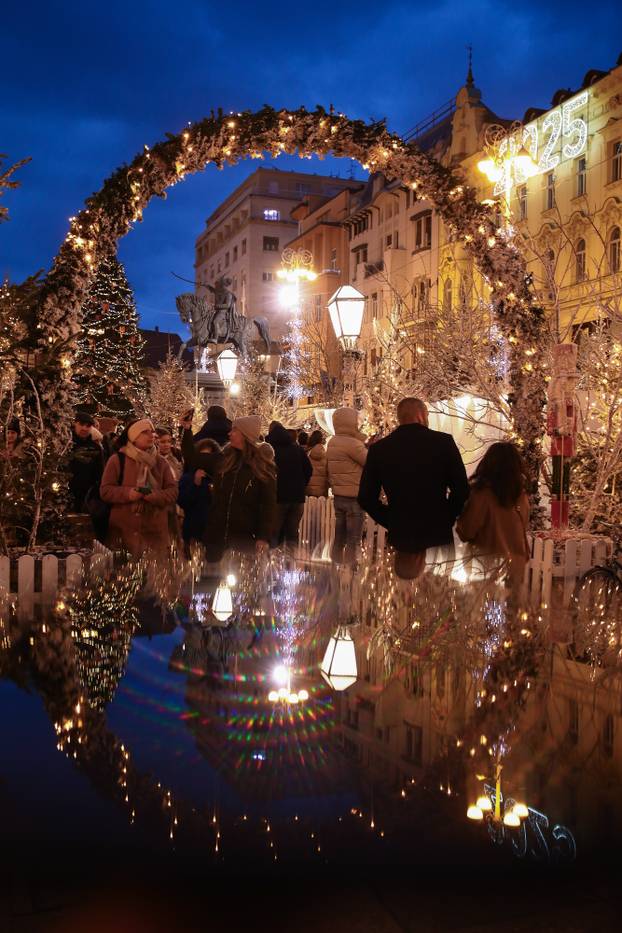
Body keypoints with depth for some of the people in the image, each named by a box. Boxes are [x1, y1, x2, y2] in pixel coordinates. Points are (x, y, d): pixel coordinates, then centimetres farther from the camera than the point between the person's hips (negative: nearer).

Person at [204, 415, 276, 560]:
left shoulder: (264, 467, -6)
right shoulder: (224, 460, 6)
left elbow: (269, 505, -7)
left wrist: (264, 537, -16)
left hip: (245, 537, -4)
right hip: (217, 534, 4)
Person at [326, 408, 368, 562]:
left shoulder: (333, 442, 10)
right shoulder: (352, 443, -17)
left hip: (339, 496, 8)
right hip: (354, 498, -8)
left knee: (339, 539, 12)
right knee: (352, 542, -2)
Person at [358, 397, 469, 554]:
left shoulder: (378, 449, -1)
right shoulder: (443, 441, -7)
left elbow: (366, 498, 1)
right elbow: (461, 490, -6)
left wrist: (391, 522, 11)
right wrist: (447, 519, 8)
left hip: (400, 536, 2)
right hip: (438, 534, -2)